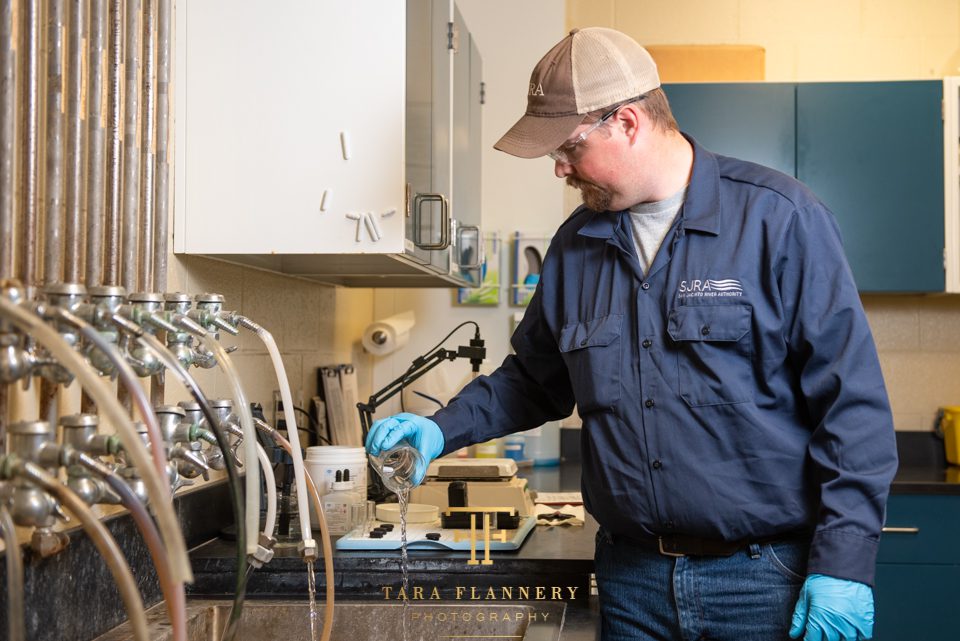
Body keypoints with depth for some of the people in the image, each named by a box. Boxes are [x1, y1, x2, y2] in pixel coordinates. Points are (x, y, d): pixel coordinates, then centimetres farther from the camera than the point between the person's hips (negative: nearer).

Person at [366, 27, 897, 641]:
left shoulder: (779, 219, -9)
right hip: (633, 578, 5)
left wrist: (844, 564, -15)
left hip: (767, 577, -5)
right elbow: (532, 379, 21)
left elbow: (852, 399, -11)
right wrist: (443, 429, 6)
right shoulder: (577, 245, 8)